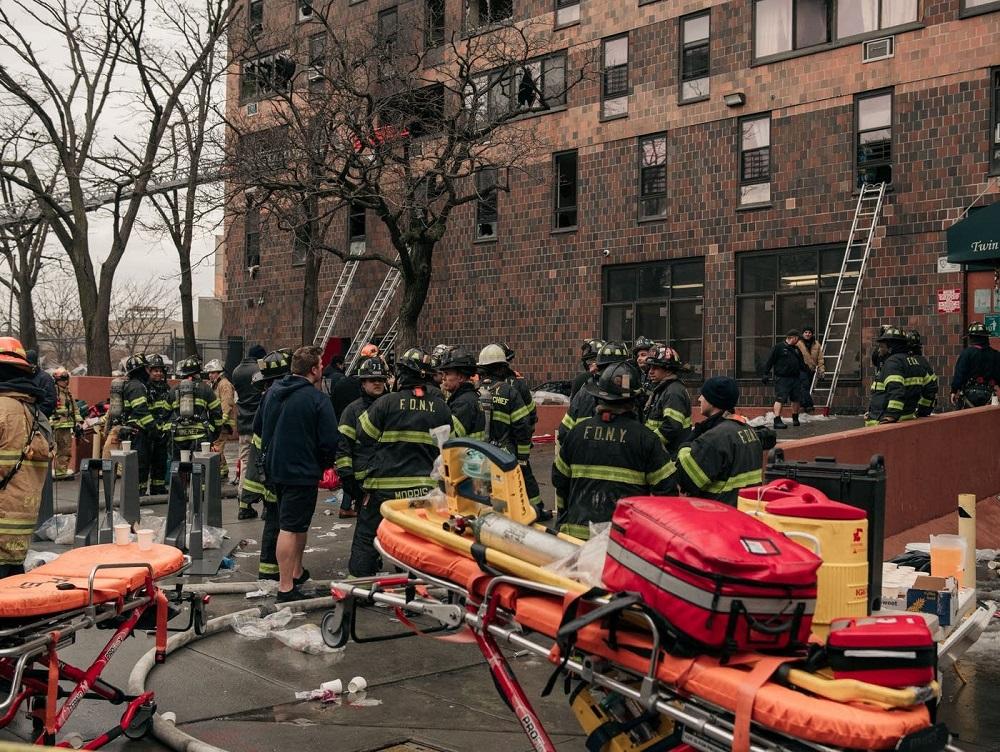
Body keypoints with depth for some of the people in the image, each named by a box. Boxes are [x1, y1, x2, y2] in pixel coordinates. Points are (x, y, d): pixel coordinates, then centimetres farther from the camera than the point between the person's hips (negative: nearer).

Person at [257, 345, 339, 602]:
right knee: (290, 528, -5)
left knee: (298, 523, 22)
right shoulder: (317, 398, -17)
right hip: (303, 472, -8)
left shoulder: (272, 392, 5)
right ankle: (286, 588, -2)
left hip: (275, 468, 8)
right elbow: (330, 441, -17)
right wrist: (324, 464, 2)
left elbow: (258, 427, 16)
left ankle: (296, 572, 34)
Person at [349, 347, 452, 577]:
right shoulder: (440, 407, 1)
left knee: (366, 537, 7)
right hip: (425, 488, 3)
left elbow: (365, 435, -2)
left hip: (385, 485, -3)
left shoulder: (387, 403, -10)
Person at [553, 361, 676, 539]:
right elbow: (666, 489, -4)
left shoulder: (577, 431, 4)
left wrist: (562, 519, 26)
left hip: (577, 530, 3)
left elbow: (559, 479, 13)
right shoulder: (645, 437, -5)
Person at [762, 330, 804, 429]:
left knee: (796, 399, 10)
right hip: (782, 379, -7)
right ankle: (777, 421, -13)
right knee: (780, 399, -12)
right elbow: (770, 361, -5)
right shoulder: (779, 347, -3)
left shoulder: (796, 349, 18)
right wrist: (766, 374, -10)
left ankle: (795, 419, 26)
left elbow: (801, 364, 26)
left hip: (795, 378, 7)